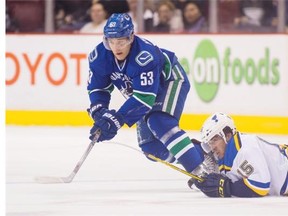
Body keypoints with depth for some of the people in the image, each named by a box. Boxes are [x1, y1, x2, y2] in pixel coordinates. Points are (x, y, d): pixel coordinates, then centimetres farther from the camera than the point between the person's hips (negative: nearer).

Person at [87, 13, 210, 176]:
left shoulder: (145, 56, -40)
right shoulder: (99, 56, -21)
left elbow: (145, 97, -41)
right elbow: (97, 88, -10)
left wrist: (117, 120, -47)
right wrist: (99, 112, -31)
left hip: (170, 80, -7)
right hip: (140, 89, 7)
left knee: (160, 123, -32)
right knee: (150, 146, 0)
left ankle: (201, 170, -34)